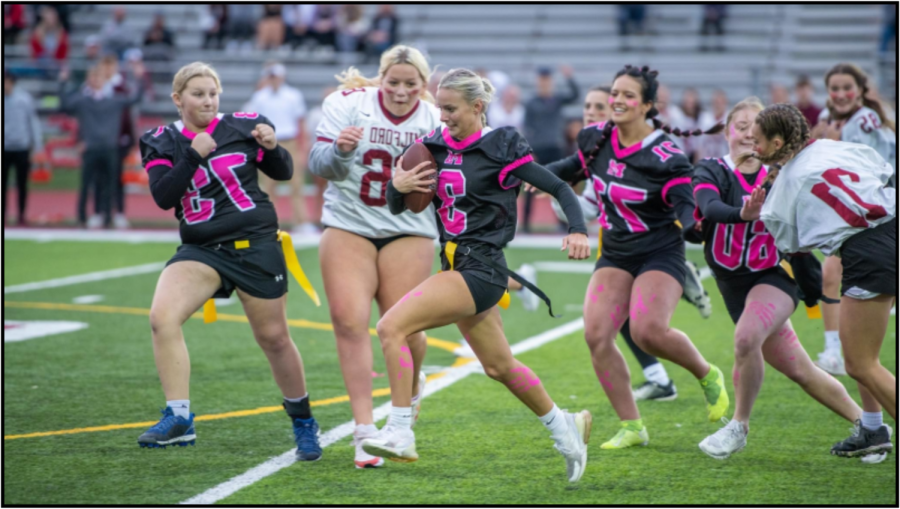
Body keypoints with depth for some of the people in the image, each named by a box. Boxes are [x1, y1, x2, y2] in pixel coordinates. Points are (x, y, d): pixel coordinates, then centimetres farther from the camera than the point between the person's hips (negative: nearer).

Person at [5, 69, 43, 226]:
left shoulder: (24, 98, -3)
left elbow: (34, 121, 1)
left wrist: (37, 146, -1)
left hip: (22, 149, -1)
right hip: (5, 148, 1)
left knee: (22, 184, 6)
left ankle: (21, 215, 15)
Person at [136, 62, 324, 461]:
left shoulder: (243, 127, 0)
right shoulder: (161, 143, 3)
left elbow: (283, 173, 9)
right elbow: (162, 196, -11)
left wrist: (271, 147, -12)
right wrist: (193, 156, -21)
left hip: (257, 246, -1)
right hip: (201, 250, 1)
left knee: (273, 337, 7)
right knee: (162, 316, -22)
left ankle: (303, 421, 29)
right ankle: (179, 418, -19)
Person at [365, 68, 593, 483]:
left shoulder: (500, 149, -11)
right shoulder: (435, 146, 7)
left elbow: (559, 188, -7)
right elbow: (397, 208, 11)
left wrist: (578, 231, -22)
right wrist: (397, 185, -12)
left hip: (481, 269, -8)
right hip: (456, 265, 8)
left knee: (391, 327, -20)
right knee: (499, 367, 20)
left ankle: (400, 433, -16)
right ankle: (564, 427, 39)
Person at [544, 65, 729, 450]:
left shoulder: (666, 157, -17)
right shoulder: (596, 139, 0)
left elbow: (686, 209, -16)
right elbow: (574, 167, 22)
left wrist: (692, 227, -37)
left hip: (660, 254, -6)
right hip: (615, 255, 6)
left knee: (648, 331, -26)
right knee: (596, 335, -11)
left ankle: (707, 375, 7)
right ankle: (632, 428, 0)